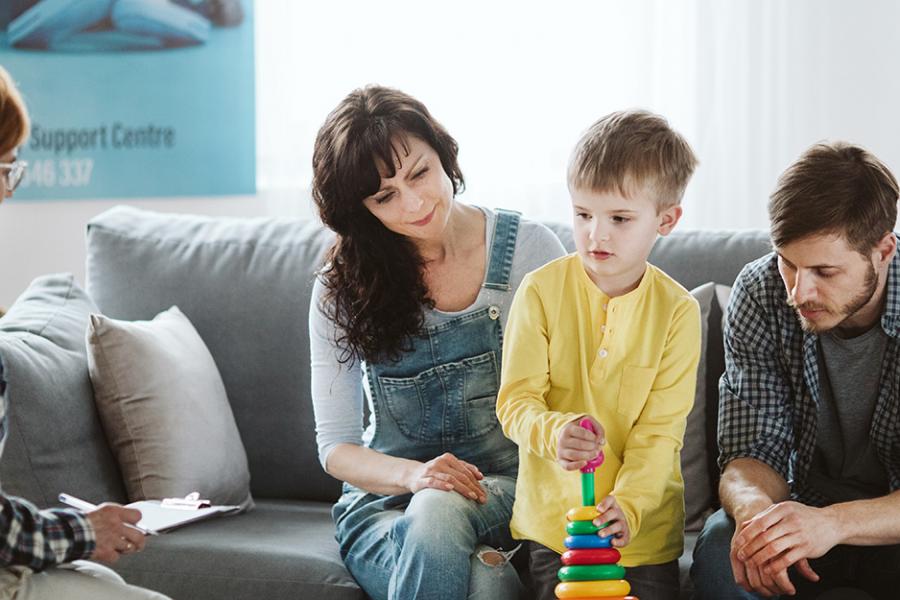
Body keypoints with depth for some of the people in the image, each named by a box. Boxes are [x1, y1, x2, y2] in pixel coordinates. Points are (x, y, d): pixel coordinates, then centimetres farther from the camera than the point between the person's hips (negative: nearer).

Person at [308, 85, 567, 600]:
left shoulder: (530, 249, -1)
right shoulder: (343, 288, 0)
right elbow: (335, 447, 0)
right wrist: (413, 475, -21)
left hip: (510, 495, 1)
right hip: (384, 503, -1)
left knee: (440, 510, -35)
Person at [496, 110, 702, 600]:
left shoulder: (677, 309, -6)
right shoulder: (541, 291, -7)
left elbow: (661, 430, -8)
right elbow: (515, 401, -8)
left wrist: (629, 504, -22)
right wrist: (553, 432, -30)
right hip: (551, 517, 0)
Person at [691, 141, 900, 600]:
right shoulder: (760, 295, -10)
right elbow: (752, 452, -8)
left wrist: (835, 523, -41)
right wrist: (754, 507, -33)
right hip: (808, 508, 2)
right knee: (720, 550, -30)